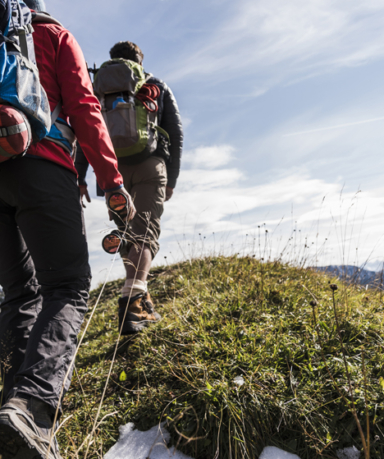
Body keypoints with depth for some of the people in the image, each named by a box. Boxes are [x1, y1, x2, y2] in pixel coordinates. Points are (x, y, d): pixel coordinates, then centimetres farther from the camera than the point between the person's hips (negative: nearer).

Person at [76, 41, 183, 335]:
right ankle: (133, 299, -30)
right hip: (150, 165, -2)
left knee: (127, 231, 14)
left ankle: (139, 296, 17)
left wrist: (79, 177, 4)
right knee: (145, 232, -10)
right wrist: (172, 178, 12)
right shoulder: (158, 87, 18)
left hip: (113, 167, 2)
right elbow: (176, 134, 10)